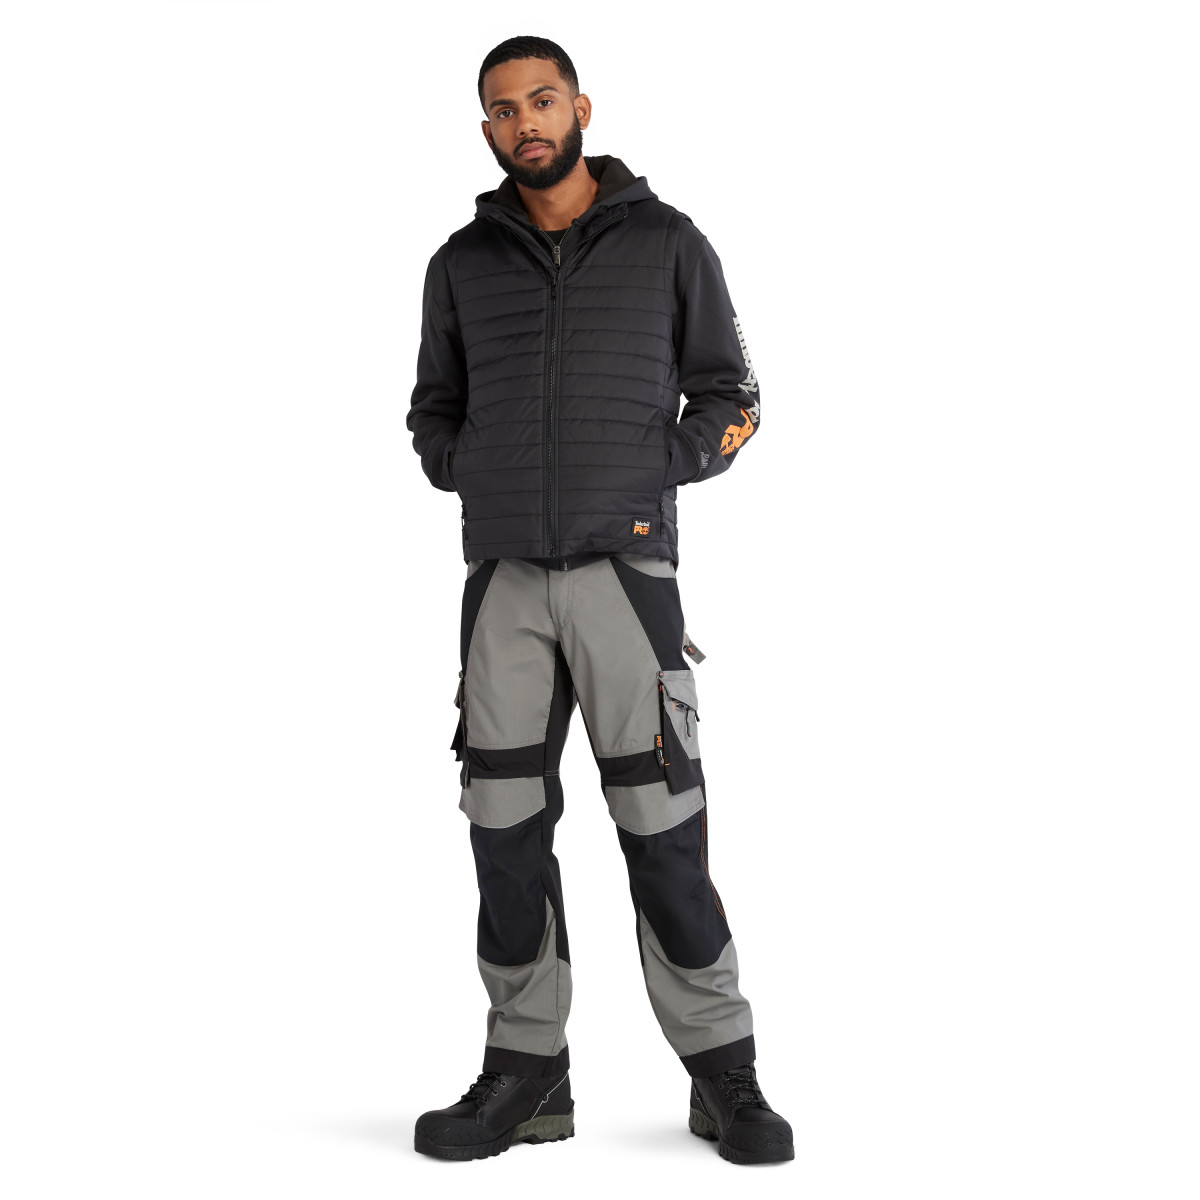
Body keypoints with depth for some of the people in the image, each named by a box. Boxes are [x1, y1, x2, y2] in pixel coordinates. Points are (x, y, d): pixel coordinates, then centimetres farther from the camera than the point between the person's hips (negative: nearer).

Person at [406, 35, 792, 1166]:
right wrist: (480, 478, 0)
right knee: (506, 828, 3)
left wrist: (648, 475, -7)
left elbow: (729, 397, 7)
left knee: (663, 829, -5)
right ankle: (526, 1075, 13)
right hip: (502, 574, 3)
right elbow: (435, 415, 19)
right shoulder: (464, 261, 12)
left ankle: (723, 1076, 7)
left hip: (626, 567, -3)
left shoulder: (667, 241, 5)